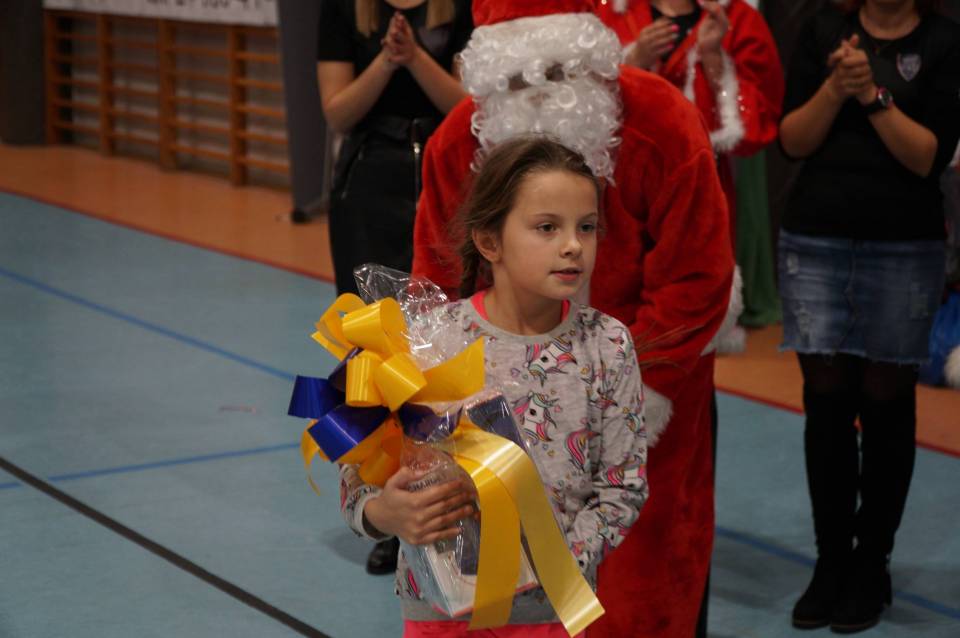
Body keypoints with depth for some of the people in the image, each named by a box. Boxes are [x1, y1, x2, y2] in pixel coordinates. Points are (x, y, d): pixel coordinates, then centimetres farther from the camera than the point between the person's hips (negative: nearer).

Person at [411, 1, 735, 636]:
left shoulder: (665, 126, -24)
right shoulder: (457, 143, -15)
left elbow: (694, 286, -20)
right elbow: (441, 286, -6)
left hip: (652, 360, -2)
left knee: (647, 547, 3)